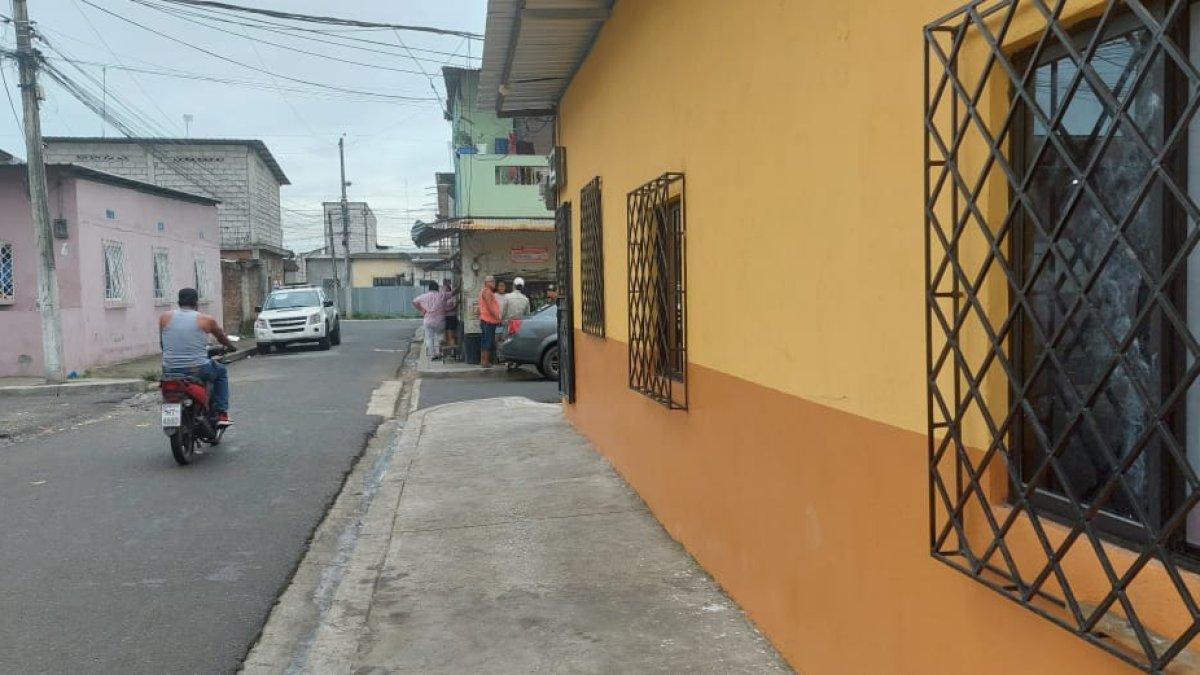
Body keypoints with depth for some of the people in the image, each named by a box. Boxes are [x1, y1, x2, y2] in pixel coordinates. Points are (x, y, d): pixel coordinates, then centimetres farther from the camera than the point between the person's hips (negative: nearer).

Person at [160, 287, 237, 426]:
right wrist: (231, 347, 39)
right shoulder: (206, 320, 0)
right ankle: (222, 414, 17)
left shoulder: (165, 317, 6)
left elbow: (162, 343, 17)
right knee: (221, 371, 26)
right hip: (198, 371, -3)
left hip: (169, 371, 3)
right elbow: (222, 338, 17)